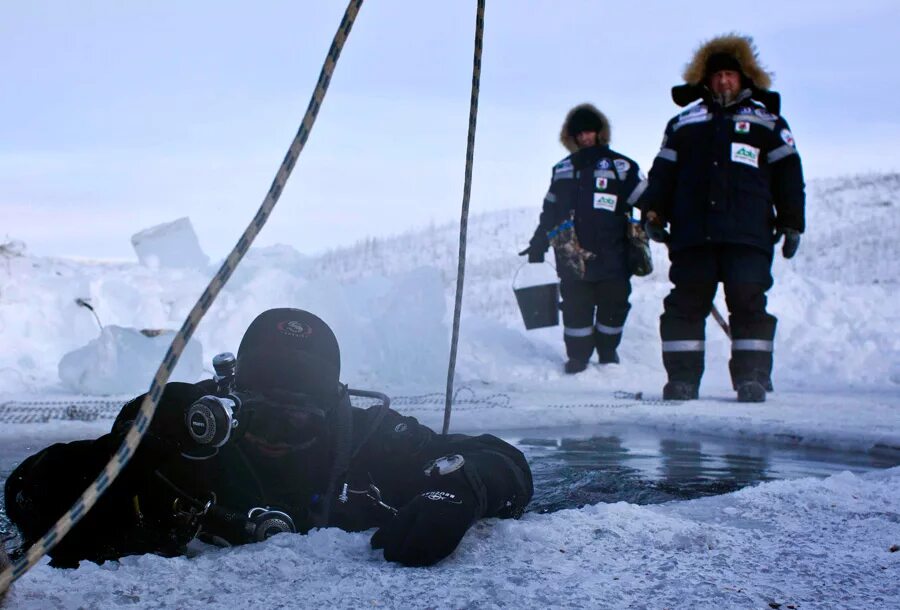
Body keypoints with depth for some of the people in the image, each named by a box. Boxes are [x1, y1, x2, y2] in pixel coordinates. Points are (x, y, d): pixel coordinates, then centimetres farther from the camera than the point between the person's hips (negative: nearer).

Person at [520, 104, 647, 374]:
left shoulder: (620, 166, 6)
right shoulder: (562, 170, 18)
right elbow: (549, 211, 22)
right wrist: (538, 243, 20)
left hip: (611, 254, -2)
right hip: (572, 256, 2)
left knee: (613, 305, 2)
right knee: (576, 307, 1)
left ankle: (608, 352, 20)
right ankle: (578, 356, 11)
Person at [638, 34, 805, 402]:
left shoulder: (767, 121, 15)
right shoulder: (684, 124, 20)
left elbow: (788, 175, 11)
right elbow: (663, 172, 17)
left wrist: (791, 223, 4)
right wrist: (653, 212, 4)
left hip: (748, 234, -1)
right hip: (692, 234, 2)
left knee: (748, 302, -7)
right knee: (686, 303, -2)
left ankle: (752, 377, -2)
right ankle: (682, 377, 2)